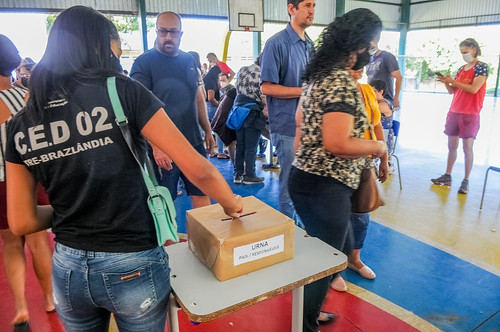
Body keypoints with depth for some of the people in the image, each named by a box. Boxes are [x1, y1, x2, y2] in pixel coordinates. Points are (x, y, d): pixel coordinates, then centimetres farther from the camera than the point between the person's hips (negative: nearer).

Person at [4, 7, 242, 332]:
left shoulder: (21, 124, -2)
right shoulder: (121, 90, -14)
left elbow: (22, 223, 1)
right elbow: (197, 169, -17)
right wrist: (233, 205, 0)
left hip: (67, 269, 4)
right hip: (134, 267, -3)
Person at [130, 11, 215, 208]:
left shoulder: (189, 61, 9)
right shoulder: (143, 63, -7)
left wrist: (207, 130, 18)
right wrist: (156, 146, -25)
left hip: (194, 143, 5)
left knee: (202, 194, 12)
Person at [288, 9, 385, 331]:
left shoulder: (318, 74, 13)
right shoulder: (342, 82, -18)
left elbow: (302, 123, 19)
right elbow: (336, 143, -26)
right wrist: (377, 146, -9)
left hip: (308, 178, 10)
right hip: (325, 187, -10)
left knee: (341, 249, 25)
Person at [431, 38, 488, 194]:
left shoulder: (481, 67, -3)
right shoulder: (461, 68, 15)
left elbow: (474, 89, -16)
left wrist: (453, 82, -13)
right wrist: (446, 83, -4)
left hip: (470, 114, -6)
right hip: (454, 112, 6)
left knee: (467, 147, -5)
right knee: (452, 145, 8)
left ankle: (466, 181, 0)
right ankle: (447, 176, 15)